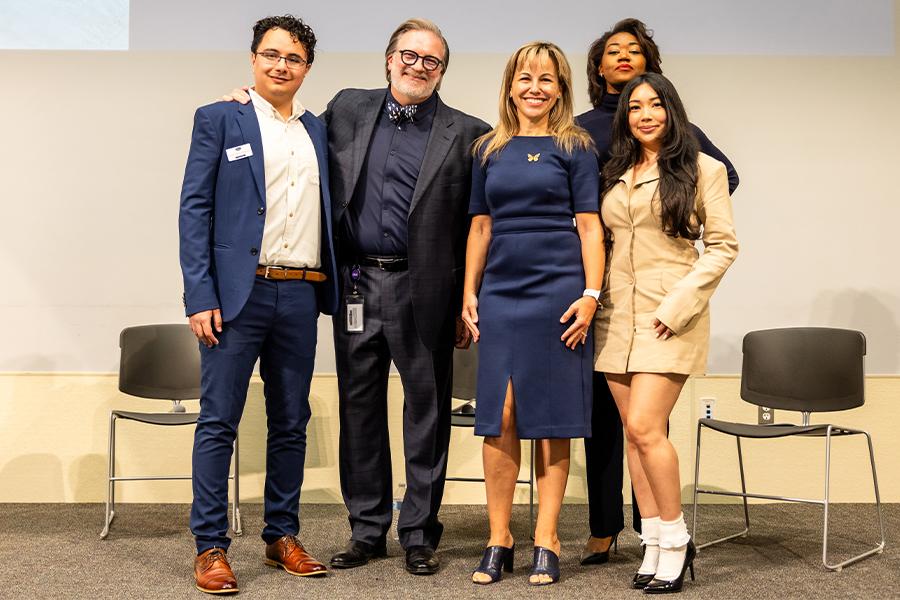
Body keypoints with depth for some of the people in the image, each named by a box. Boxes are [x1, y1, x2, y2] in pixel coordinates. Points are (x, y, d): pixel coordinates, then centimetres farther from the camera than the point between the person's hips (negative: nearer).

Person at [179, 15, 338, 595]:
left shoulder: (318, 131, 15)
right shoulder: (218, 120, 3)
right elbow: (194, 209, -3)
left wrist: (331, 288, 4)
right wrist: (200, 296, -11)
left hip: (300, 295, 4)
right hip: (238, 292, -4)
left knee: (291, 423, 10)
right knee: (219, 422, -1)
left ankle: (282, 536, 21)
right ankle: (211, 547, 6)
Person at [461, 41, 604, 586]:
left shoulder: (575, 148, 4)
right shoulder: (489, 150, 13)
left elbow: (589, 225, -1)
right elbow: (480, 225, 15)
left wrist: (591, 295, -9)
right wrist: (470, 292, 9)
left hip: (557, 292, -3)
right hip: (501, 295, 3)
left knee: (552, 419, 2)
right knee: (499, 419, 0)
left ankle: (547, 541, 11)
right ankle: (499, 538, 12)